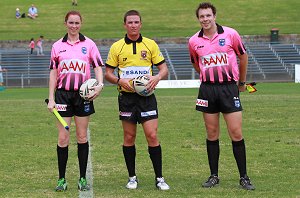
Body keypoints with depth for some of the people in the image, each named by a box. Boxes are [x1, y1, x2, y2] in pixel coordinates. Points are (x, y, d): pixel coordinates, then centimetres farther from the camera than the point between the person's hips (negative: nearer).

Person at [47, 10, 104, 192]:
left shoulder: (89, 44, 4)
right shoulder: (57, 46, 7)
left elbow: (98, 67, 3)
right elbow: (53, 73, 9)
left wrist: (100, 85, -16)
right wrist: (51, 99, 3)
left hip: (83, 94, 0)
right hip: (63, 94, 1)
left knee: (82, 137, 4)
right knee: (63, 138, -2)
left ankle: (83, 179, 10)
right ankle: (62, 179, 5)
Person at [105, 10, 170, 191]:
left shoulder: (150, 44, 4)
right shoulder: (117, 47, 4)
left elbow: (164, 68, 7)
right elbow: (108, 73, 6)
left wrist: (157, 77, -14)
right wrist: (120, 81, -13)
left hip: (146, 96, 0)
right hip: (126, 97, 1)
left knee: (152, 136, -7)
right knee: (129, 138, 5)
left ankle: (159, 178, 0)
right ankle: (132, 177, 16)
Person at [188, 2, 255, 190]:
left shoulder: (230, 34, -4)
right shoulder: (194, 41, 3)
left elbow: (243, 56, 10)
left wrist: (242, 81, 17)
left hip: (229, 88, -2)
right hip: (207, 89, 2)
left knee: (236, 133, -4)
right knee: (212, 134, 6)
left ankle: (244, 177, 2)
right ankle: (214, 176, 14)